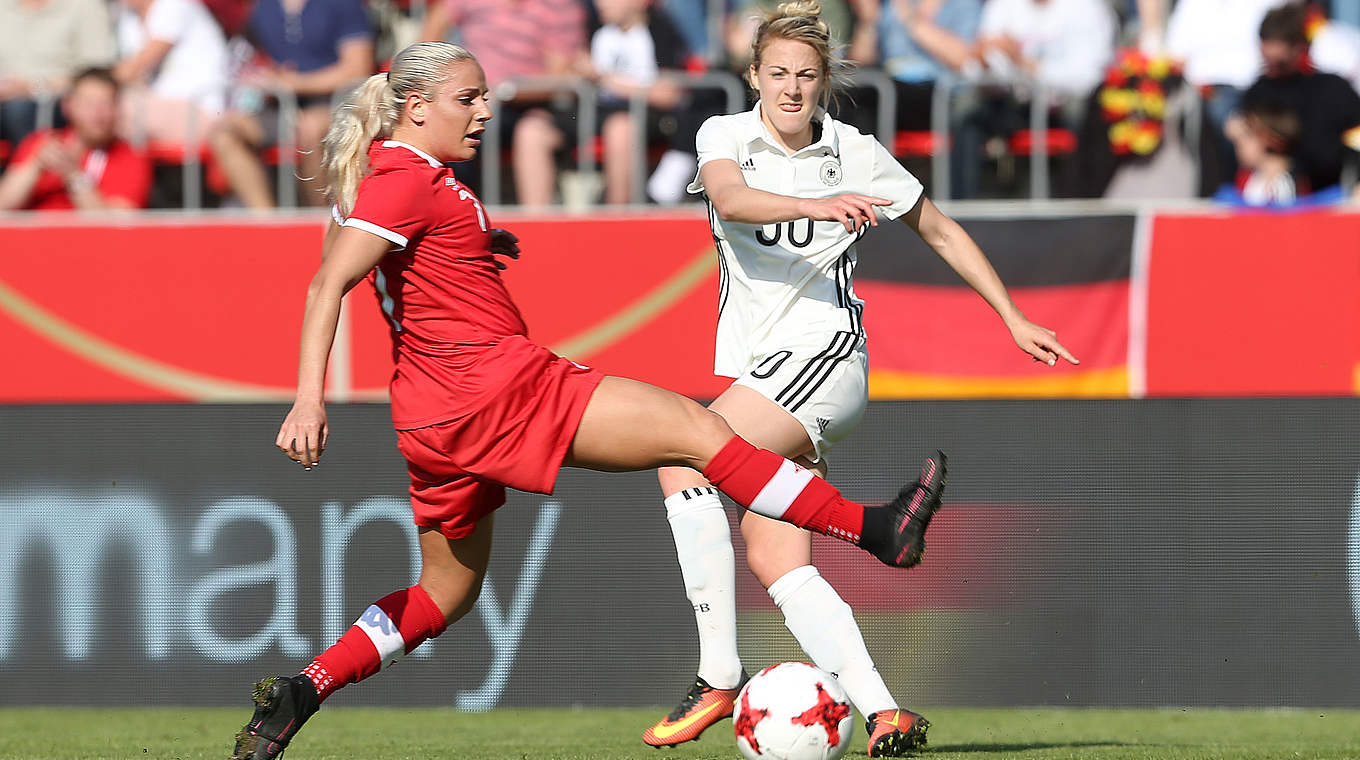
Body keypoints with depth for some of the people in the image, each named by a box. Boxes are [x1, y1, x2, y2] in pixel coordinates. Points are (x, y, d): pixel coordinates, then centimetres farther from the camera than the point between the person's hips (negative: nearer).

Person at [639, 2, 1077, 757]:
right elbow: (729, 200, -21)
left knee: (682, 461, -24)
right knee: (773, 559, -8)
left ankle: (719, 675, -23)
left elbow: (940, 231, 15)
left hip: (823, 352, -4)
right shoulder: (725, 135, 3)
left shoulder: (855, 154, 1)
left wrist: (1014, 319, 16)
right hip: (752, 369, 4)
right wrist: (813, 206, -39)